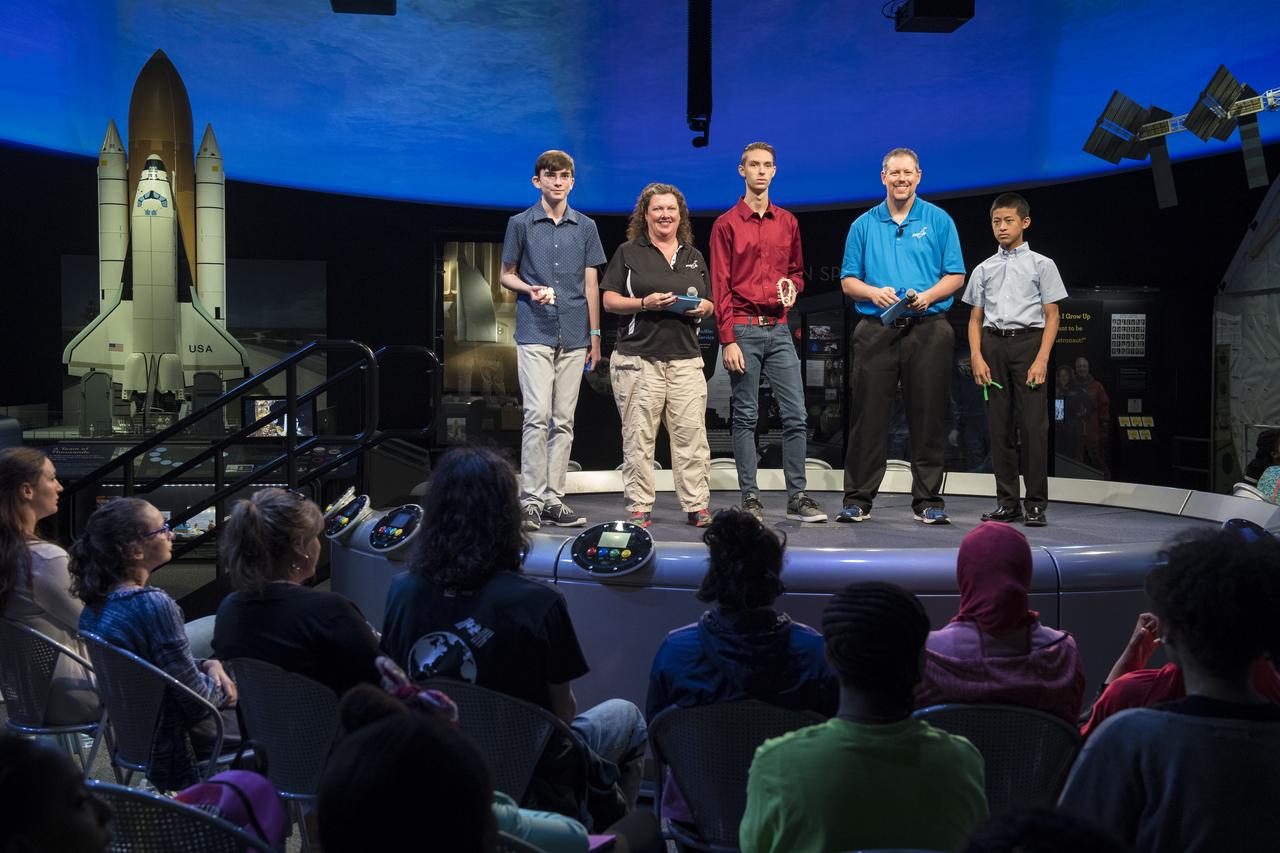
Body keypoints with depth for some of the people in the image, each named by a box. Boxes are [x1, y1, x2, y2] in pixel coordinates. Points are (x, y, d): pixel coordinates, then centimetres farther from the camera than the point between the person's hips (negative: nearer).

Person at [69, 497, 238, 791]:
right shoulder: (153, 604, -29)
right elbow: (197, 701, -23)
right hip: (171, 750, -9)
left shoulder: (96, 602, -1)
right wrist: (222, 690, -3)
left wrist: (208, 665, 0)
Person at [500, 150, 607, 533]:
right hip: (535, 333, -3)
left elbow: (591, 284, 12)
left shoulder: (585, 227, 11)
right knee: (537, 416, -11)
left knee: (563, 420, 4)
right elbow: (506, 275, 10)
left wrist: (595, 335, 8)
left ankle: (553, 500, 10)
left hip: (574, 336, 3)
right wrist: (530, 289, -11)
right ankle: (530, 500, -6)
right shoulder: (520, 224, 5)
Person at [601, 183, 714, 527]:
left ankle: (697, 506, 4)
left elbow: (709, 305, 22)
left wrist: (704, 307, -1)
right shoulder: (629, 253, 8)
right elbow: (610, 301, 2)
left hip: (685, 359, 3)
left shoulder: (694, 257, 19)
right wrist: (644, 303, -14)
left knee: (691, 432, -2)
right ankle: (639, 508, 5)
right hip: (638, 357, -3)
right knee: (638, 435, -2)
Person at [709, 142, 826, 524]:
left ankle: (797, 497, 6)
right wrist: (728, 341, -10)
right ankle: (750, 499, 6)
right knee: (745, 417, 1)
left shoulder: (787, 222, 14)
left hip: (779, 329, 4)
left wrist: (792, 287, 0)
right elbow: (720, 287, -3)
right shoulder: (726, 224, 1)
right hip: (743, 330, -4)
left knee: (796, 415, -1)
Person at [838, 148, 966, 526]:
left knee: (928, 416, 0)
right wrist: (874, 293, -9)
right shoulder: (864, 225, 12)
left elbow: (956, 275, 6)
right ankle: (858, 498, 5)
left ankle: (928, 500, 8)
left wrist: (928, 296, -13)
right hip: (876, 330, 1)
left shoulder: (939, 221, 9)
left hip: (928, 328, 0)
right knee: (869, 414, -1)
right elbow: (848, 280, 10)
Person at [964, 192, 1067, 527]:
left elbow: (1052, 315, 1)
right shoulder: (984, 269, 14)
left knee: (1033, 425, -7)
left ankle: (1036, 504, -2)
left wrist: (1042, 359, -11)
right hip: (993, 345, 3)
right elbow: (975, 318, 13)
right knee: (1000, 426, 3)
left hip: (1029, 341, -3)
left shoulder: (1041, 264, 6)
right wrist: (977, 357, -1)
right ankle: (1007, 502, 9)